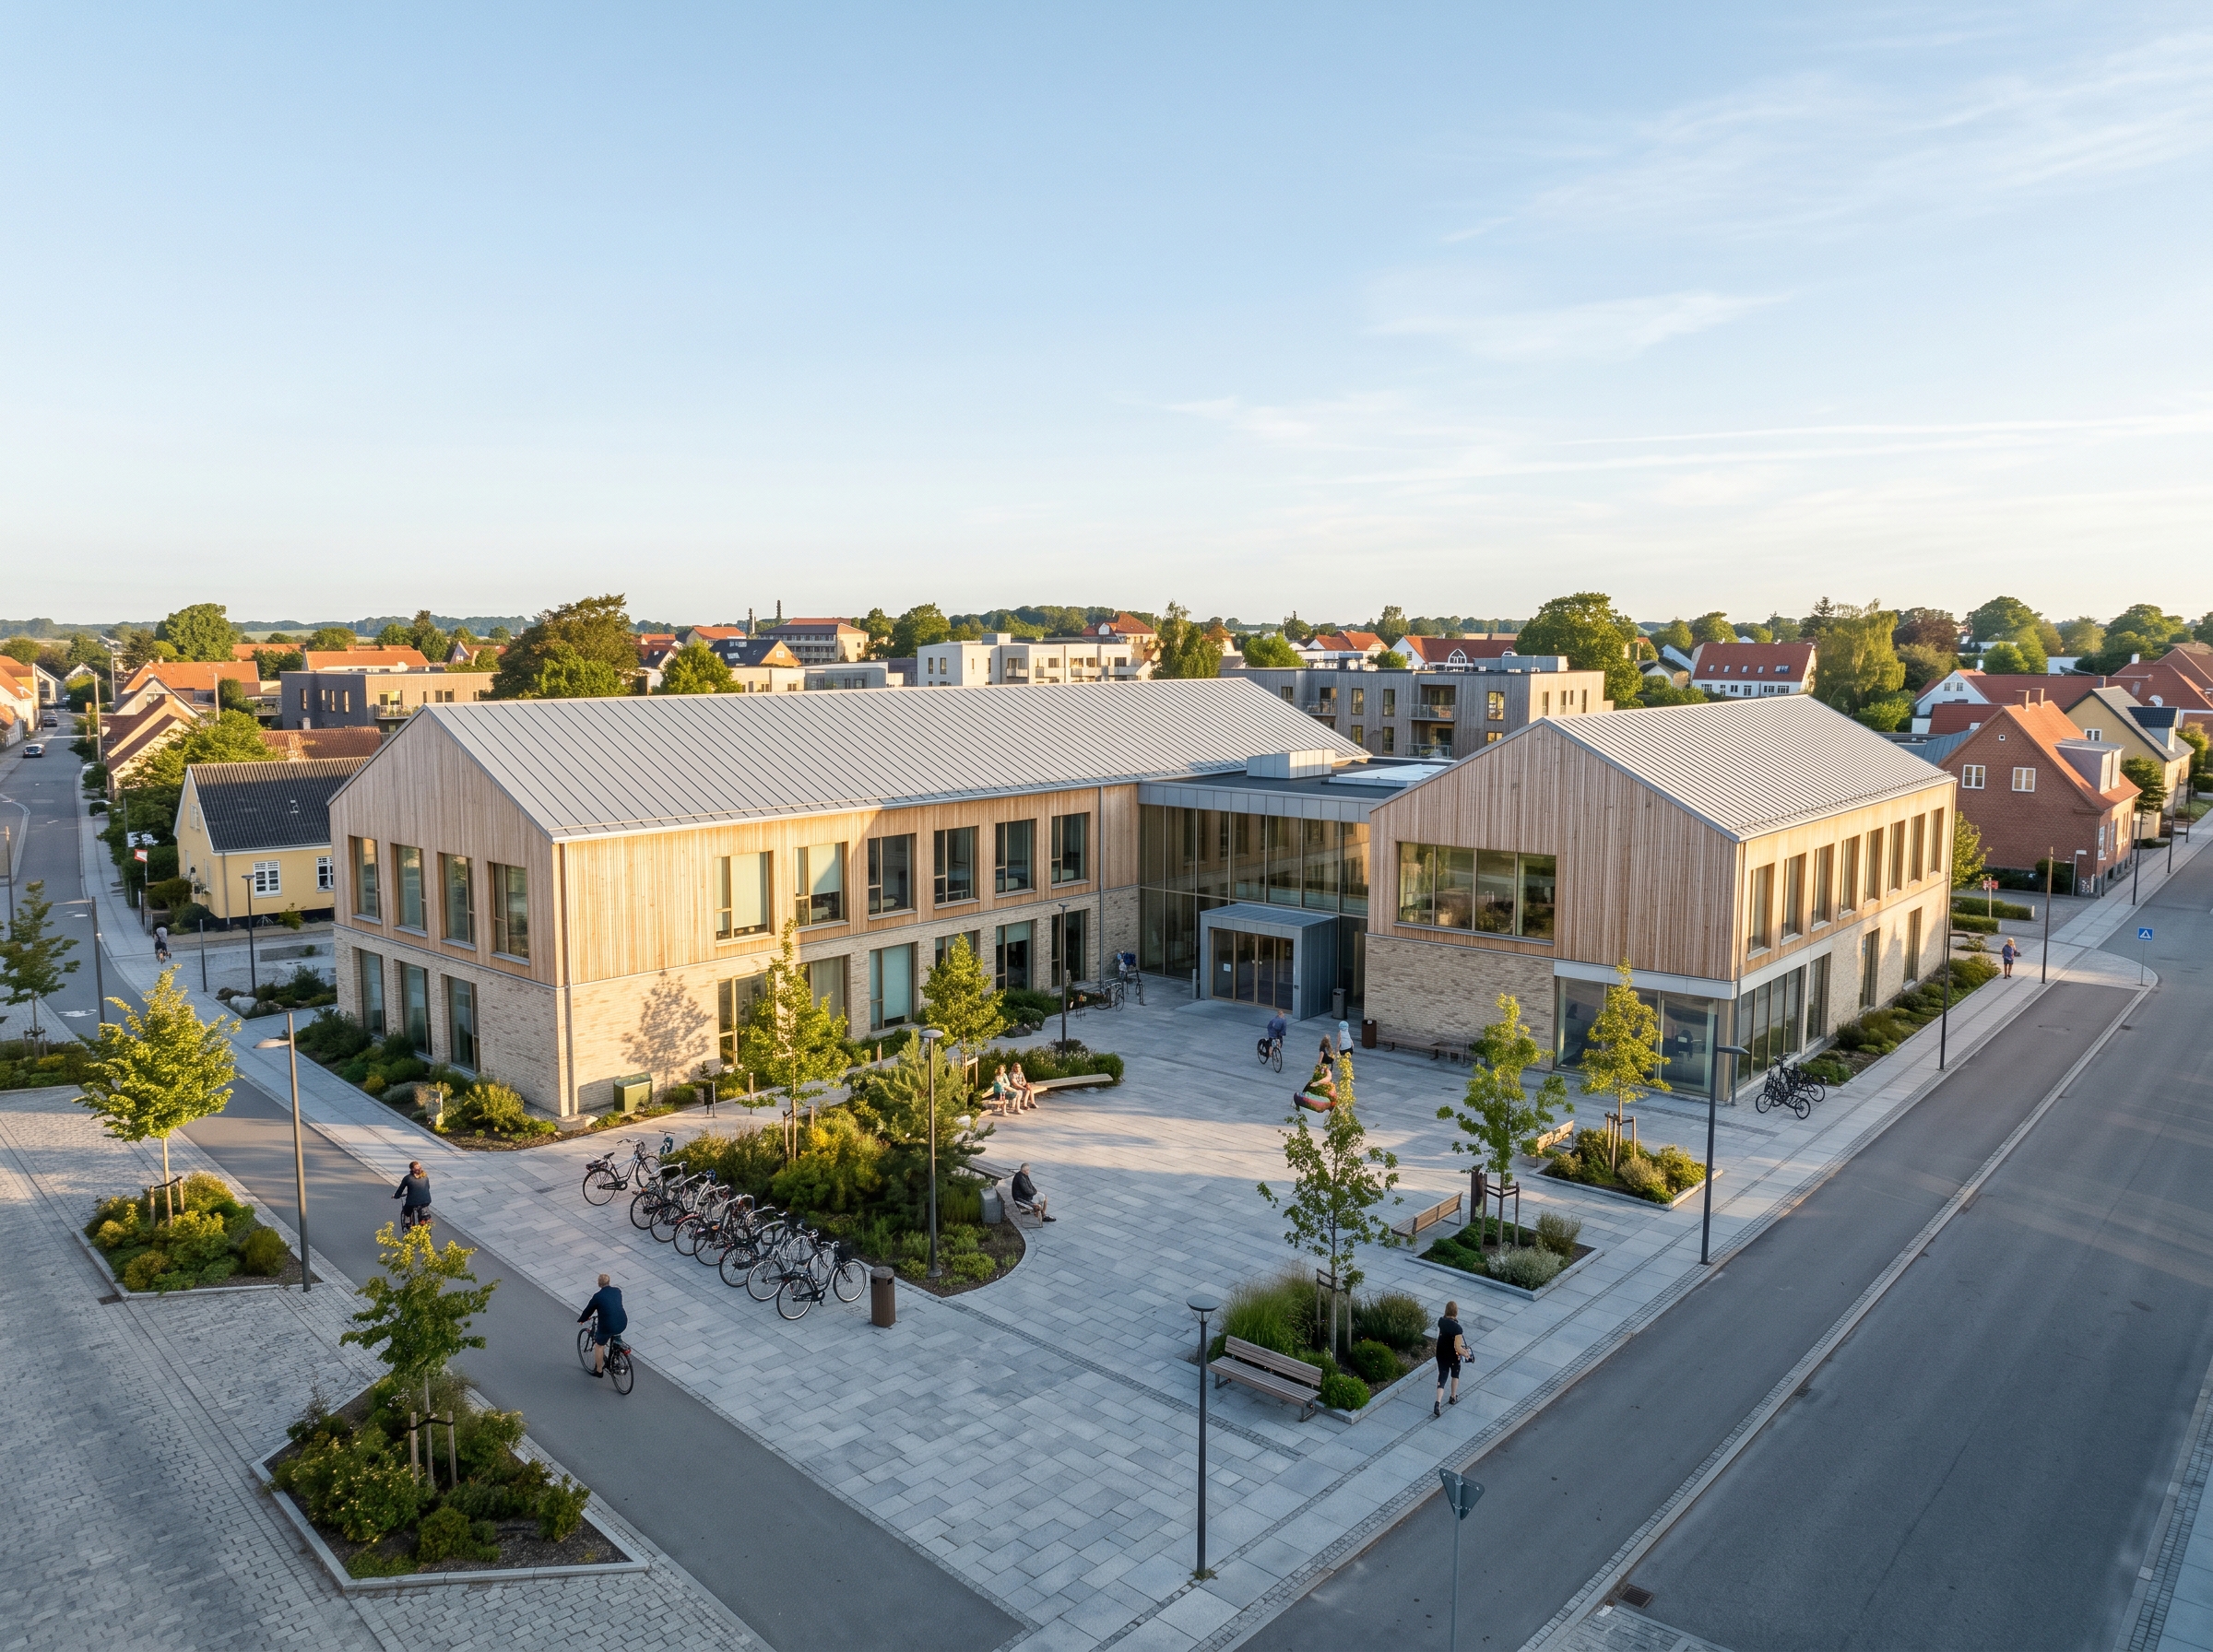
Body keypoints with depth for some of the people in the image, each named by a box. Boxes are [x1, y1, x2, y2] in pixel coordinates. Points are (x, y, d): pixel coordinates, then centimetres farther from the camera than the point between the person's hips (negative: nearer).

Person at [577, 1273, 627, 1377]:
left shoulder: (598, 1296, -10)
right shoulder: (617, 1291, 6)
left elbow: (589, 1310, 3)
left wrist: (581, 1320, 23)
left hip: (607, 1327, -5)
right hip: (623, 1324, 5)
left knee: (599, 1345, 20)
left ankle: (599, 1371, 32)